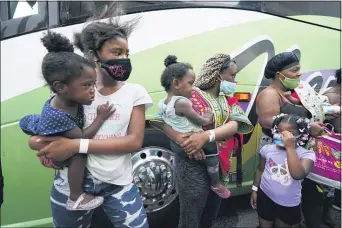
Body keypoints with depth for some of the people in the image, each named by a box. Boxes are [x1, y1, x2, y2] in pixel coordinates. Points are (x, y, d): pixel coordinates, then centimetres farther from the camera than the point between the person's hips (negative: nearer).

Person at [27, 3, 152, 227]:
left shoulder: (135, 92, -2)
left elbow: (135, 141, -13)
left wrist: (78, 145, -21)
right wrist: (48, 146, -15)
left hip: (118, 185, -1)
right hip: (73, 182, 1)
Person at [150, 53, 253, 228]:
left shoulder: (229, 99, 8)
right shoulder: (191, 95, -13)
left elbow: (234, 125, -11)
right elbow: (160, 119, -21)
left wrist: (207, 136, -28)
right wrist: (183, 141, -35)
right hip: (194, 166, -6)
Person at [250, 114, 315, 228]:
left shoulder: (306, 154, -18)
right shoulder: (267, 149, -9)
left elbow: (298, 175, -36)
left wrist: (290, 147, -35)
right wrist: (255, 189, 6)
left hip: (289, 204, -1)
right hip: (265, 197, 1)